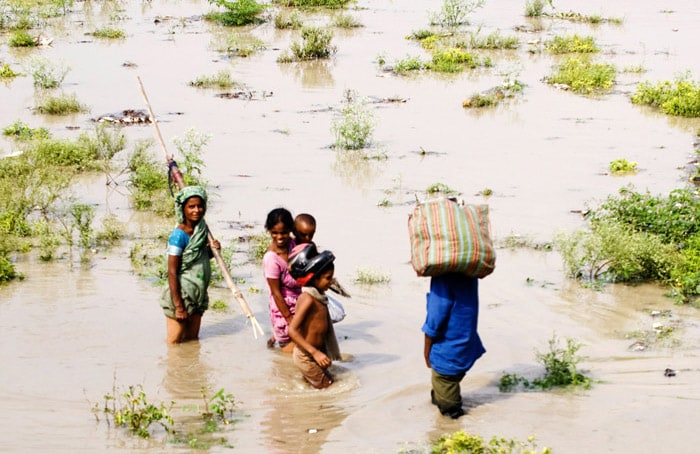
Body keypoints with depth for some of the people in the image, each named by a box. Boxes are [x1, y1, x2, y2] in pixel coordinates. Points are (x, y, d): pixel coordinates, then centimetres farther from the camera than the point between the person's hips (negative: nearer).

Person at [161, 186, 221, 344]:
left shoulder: (202, 229, 5)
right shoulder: (179, 235, -19)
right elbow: (172, 272, -19)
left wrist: (211, 249, -3)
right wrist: (178, 306, -19)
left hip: (197, 296, 7)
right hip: (181, 296, -7)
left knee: (193, 340, 14)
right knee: (174, 342, 0)